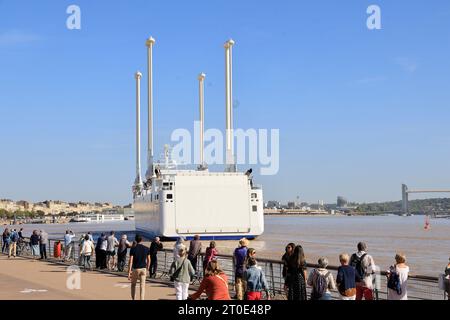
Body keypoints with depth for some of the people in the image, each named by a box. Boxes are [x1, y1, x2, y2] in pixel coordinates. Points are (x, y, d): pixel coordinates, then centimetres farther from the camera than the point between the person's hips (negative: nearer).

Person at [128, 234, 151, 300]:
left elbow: (130, 261, -12)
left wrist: (129, 272, -10)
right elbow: (148, 260, 6)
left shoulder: (133, 249, -9)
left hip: (135, 269, -1)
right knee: (142, 286, -1)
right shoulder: (146, 249, 0)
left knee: (133, 284, 19)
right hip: (143, 269, 1)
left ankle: (133, 299, 22)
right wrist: (147, 269, 20)